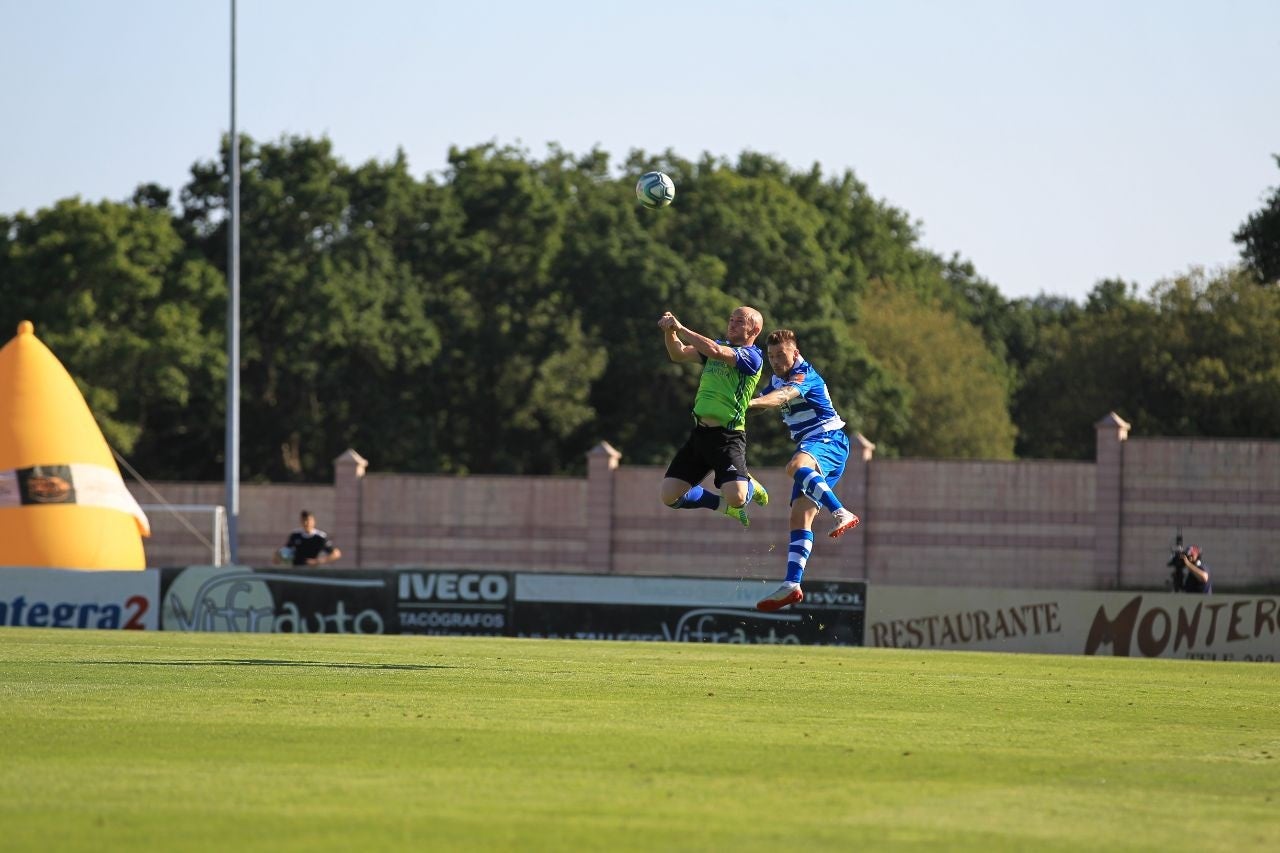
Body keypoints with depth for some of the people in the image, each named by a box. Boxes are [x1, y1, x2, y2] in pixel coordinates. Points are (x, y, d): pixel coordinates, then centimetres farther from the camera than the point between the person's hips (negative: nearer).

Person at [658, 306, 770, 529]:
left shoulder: (752, 356, -8)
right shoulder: (721, 346, 16)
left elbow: (715, 351, -23)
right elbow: (678, 353, 11)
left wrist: (680, 328, -21)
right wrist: (670, 331, -8)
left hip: (727, 435, -7)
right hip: (699, 433, 7)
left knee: (736, 497, -24)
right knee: (670, 496, -1)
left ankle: (751, 487, 16)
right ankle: (725, 505, 24)